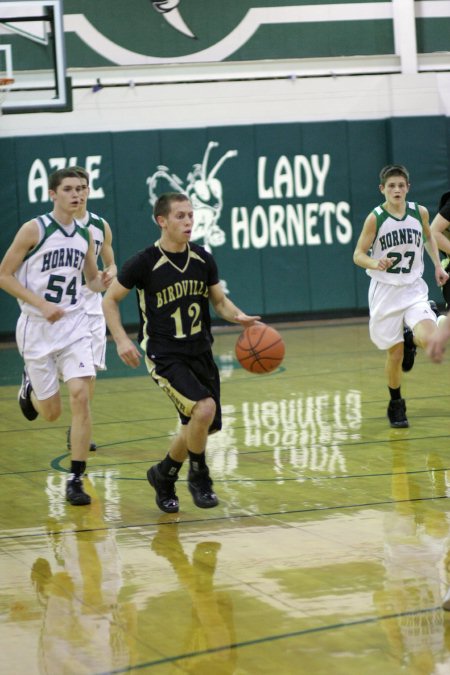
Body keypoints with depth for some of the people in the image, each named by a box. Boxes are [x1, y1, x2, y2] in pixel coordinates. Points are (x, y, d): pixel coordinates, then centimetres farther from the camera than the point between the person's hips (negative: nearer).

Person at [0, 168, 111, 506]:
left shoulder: (85, 234, 5)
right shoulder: (34, 230, -10)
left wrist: (101, 283, -7)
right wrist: (42, 304, -19)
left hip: (74, 325, 3)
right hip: (38, 327, -3)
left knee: (80, 396, -16)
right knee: (51, 412, 5)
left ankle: (76, 479, -9)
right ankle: (29, 385, 42)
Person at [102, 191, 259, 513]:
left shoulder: (203, 259, 1)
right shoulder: (144, 263, -13)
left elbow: (219, 300, 13)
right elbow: (110, 300, -2)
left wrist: (239, 316, -8)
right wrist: (122, 339, -13)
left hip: (201, 353, 6)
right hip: (164, 356, -6)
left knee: (200, 428, 9)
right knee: (204, 408, -26)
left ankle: (164, 475, 35)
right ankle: (199, 476, -3)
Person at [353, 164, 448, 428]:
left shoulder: (420, 212, -3)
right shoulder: (375, 218, -11)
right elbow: (358, 255, -7)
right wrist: (375, 264, -28)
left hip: (414, 289, 2)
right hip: (386, 291, -1)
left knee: (428, 339, -22)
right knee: (395, 353, 2)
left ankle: (410, 339, 16)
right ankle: (396, 405, 25)